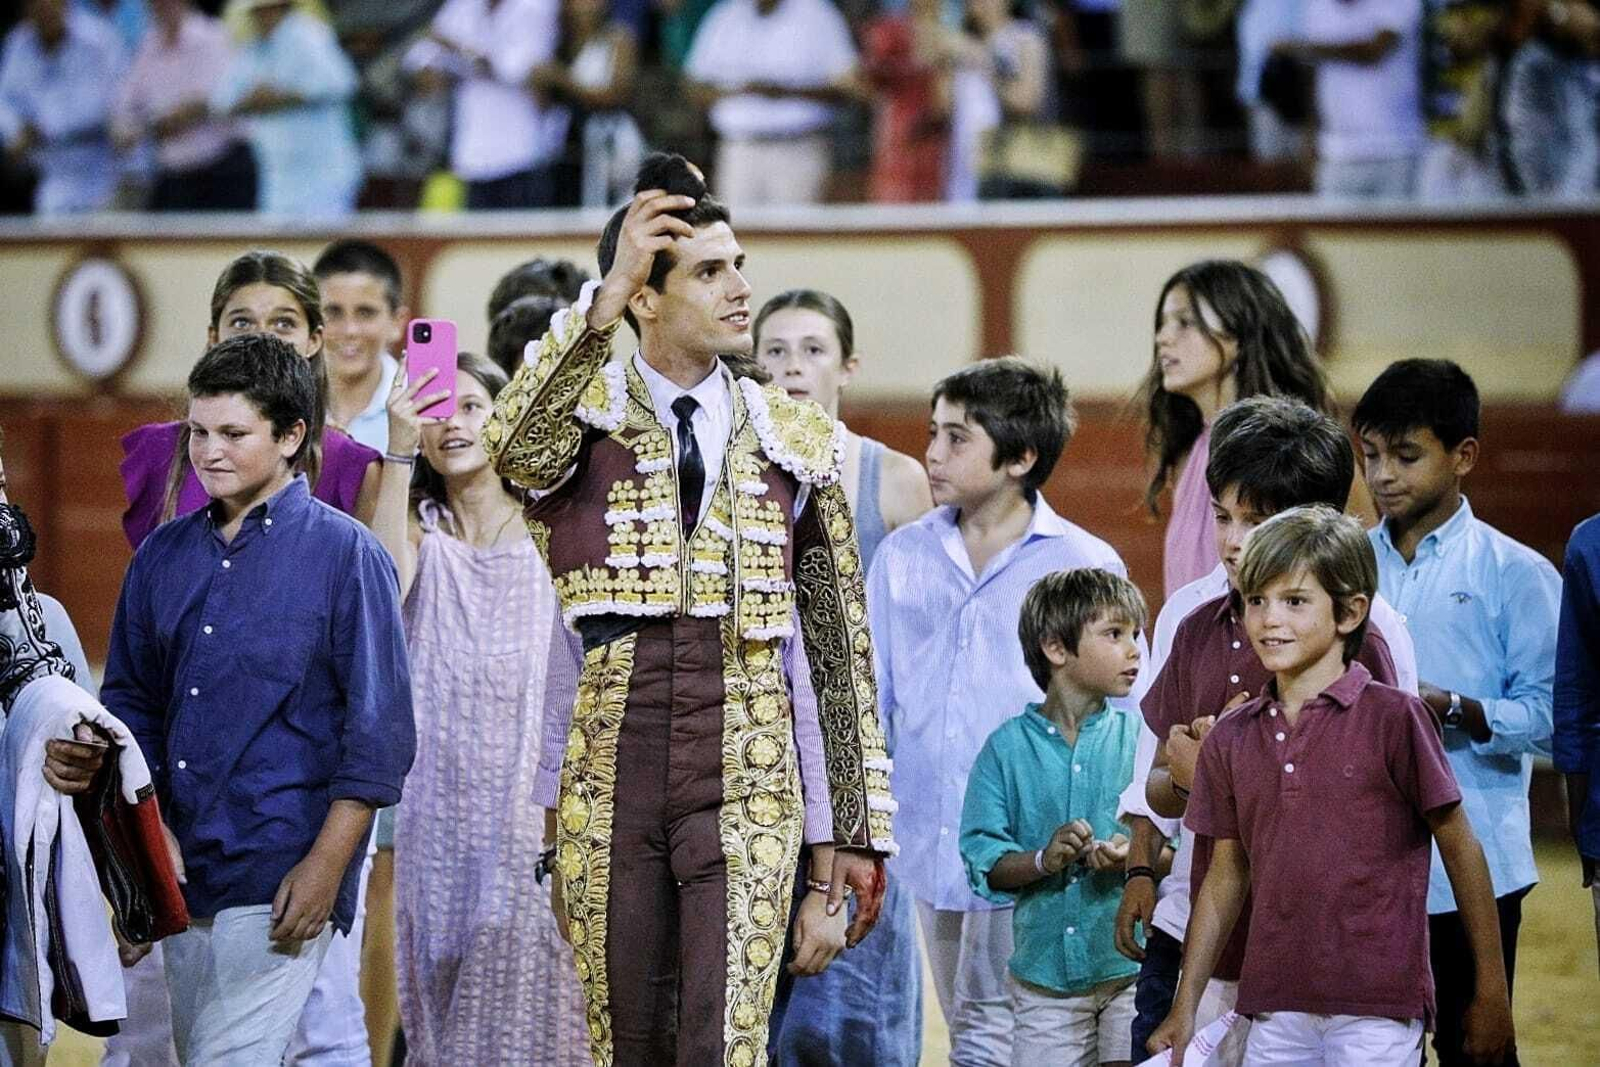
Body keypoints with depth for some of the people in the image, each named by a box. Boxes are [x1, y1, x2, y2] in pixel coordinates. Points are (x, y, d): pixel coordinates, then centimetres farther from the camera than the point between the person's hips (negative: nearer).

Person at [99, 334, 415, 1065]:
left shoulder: (344, 554, -4)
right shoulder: (164, 555, 12)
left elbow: (379, 728, -7)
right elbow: (131, 701, 18)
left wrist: (326, 867, -12)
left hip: (281, 877, -6)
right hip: (180, 868, 6)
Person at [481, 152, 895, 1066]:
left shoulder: (798, 441, 8)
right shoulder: (579, 414, 3)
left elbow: (843, 646, 11)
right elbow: (510, 448, -24)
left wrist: (862, 826, 9)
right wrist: (603, 298, -29)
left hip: (748, 794, 0)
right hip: (605, 794, 0)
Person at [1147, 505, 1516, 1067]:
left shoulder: (1395, 718, -5)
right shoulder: (1231, 738, 9)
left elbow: (1461, 852, -1)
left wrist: (1491, 995, 0)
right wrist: (1184, 1008, 14)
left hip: (1377, 1011, -4)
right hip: (1274, 1011, 5)